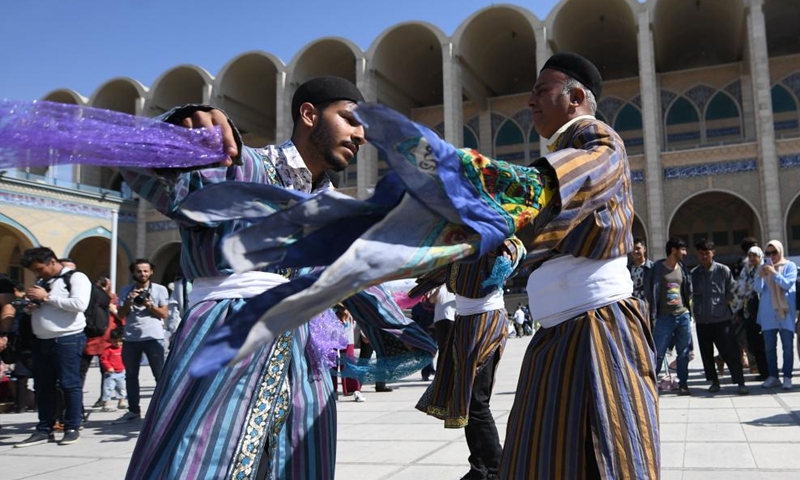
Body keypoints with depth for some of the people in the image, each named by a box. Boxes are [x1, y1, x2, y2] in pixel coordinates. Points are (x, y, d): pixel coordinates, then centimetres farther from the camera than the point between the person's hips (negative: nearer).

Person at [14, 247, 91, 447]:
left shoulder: (76, 278, -6)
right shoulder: (42, 282, 19)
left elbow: (79, 304, -20)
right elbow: (35, 307, 29)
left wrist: (47, 297, -14)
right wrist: (30, 306, 3)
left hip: (67, 340, -8)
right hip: (42, 341, 8)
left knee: (69, 384, -2)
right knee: (43, 387, 11)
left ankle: (72, 428, 7)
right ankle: (44, 430, 19)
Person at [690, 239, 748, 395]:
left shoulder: (724, 270, -2)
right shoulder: (693, 274, 2)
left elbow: (731, 293, 4)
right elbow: (691, 296, 8)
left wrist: (722, 306, 0)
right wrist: (696, 312, 0)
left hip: (722, 319, -3)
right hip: (702, 321, 3)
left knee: (730, 352, -3)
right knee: (706, 353, 9)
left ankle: (740, 383, 5)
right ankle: (714, 382, 22)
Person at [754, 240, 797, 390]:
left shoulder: (789, 266, 2)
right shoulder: (762, 268, 10)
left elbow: (788, 285, -10)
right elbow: (757, 289, 3)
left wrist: (775, 273, -21)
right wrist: (760, 276, -15)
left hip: (786, 311, -3)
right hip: (768, 313, 3)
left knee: (787, 346, -2)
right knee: (769, 347, 4)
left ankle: (787, 377, 2)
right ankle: (773, 377, 9)